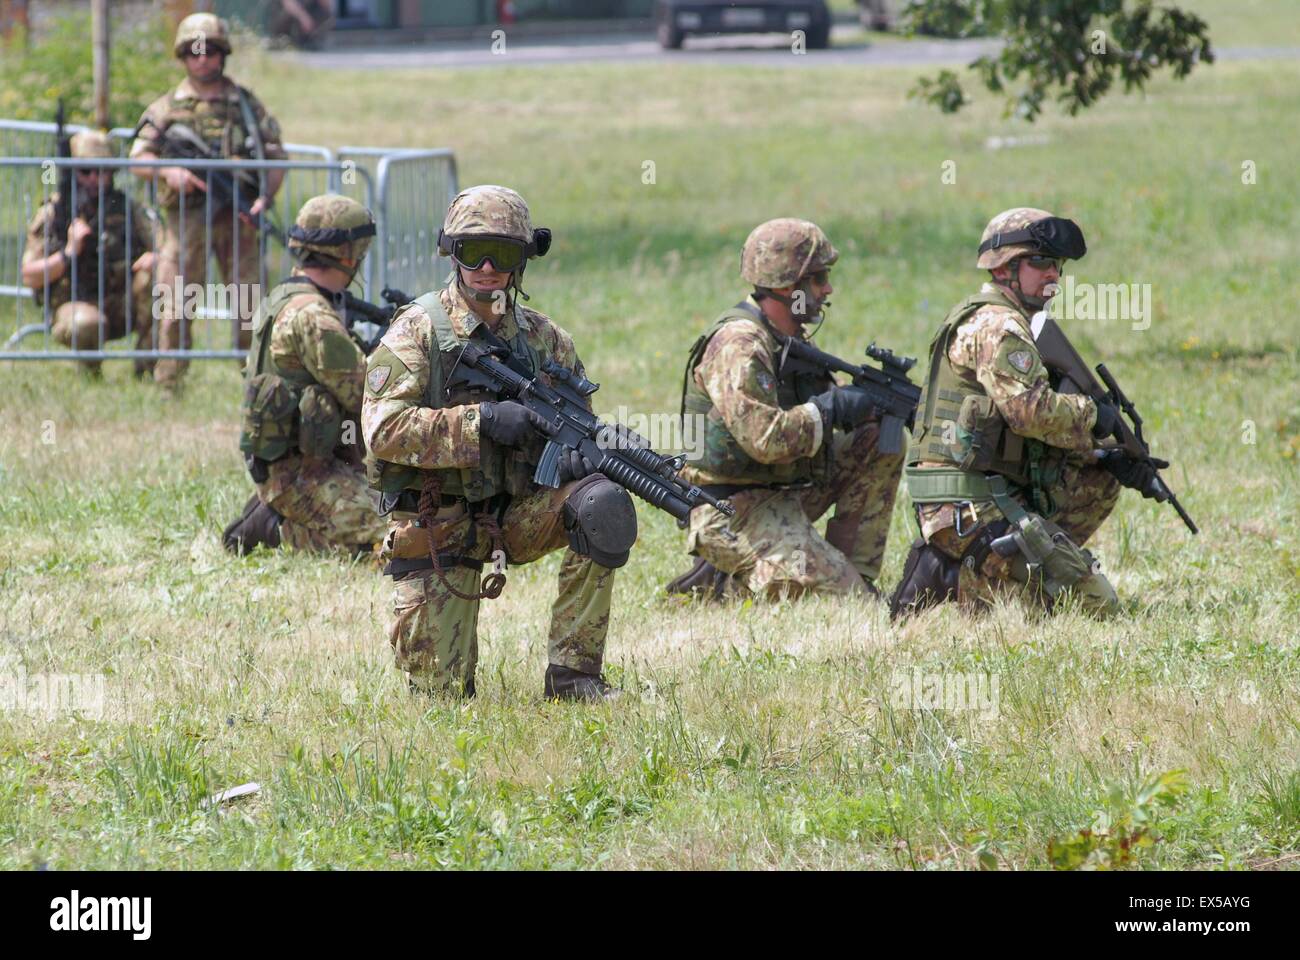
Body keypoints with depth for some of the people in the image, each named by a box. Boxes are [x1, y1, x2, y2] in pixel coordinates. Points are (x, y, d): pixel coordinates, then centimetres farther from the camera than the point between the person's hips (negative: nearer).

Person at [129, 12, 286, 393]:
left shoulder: (246, 104, 10)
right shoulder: (167, 107, 9)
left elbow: (276, 156, 10)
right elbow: (138, 158, 6)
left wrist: (264, 198, -7)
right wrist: (168, 172, -15)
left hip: (237, 215, 1)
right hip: (187, 215, -1)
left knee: (249, 304, -1)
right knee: (177, 304, -4)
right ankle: (167, 385, 3)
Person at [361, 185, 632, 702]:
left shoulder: (541, 337, 4)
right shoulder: (418, 330, -9)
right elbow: (383, 427, -20)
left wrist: (578, 452, -11)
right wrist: (482, 421, -28)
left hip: (516, 513, 3)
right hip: (436, 529, -3)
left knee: (600, 505, -27)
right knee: (444, 693, -5)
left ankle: (572, 674, -17)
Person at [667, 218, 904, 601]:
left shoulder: (790, 337, 11)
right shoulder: (738, 345, -20)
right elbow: (766, 439, -29)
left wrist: (872, 400, -5)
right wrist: (834, 408, -16)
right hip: (734, 512, -10)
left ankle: (854, 577, 7)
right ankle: (723, 582, -3)